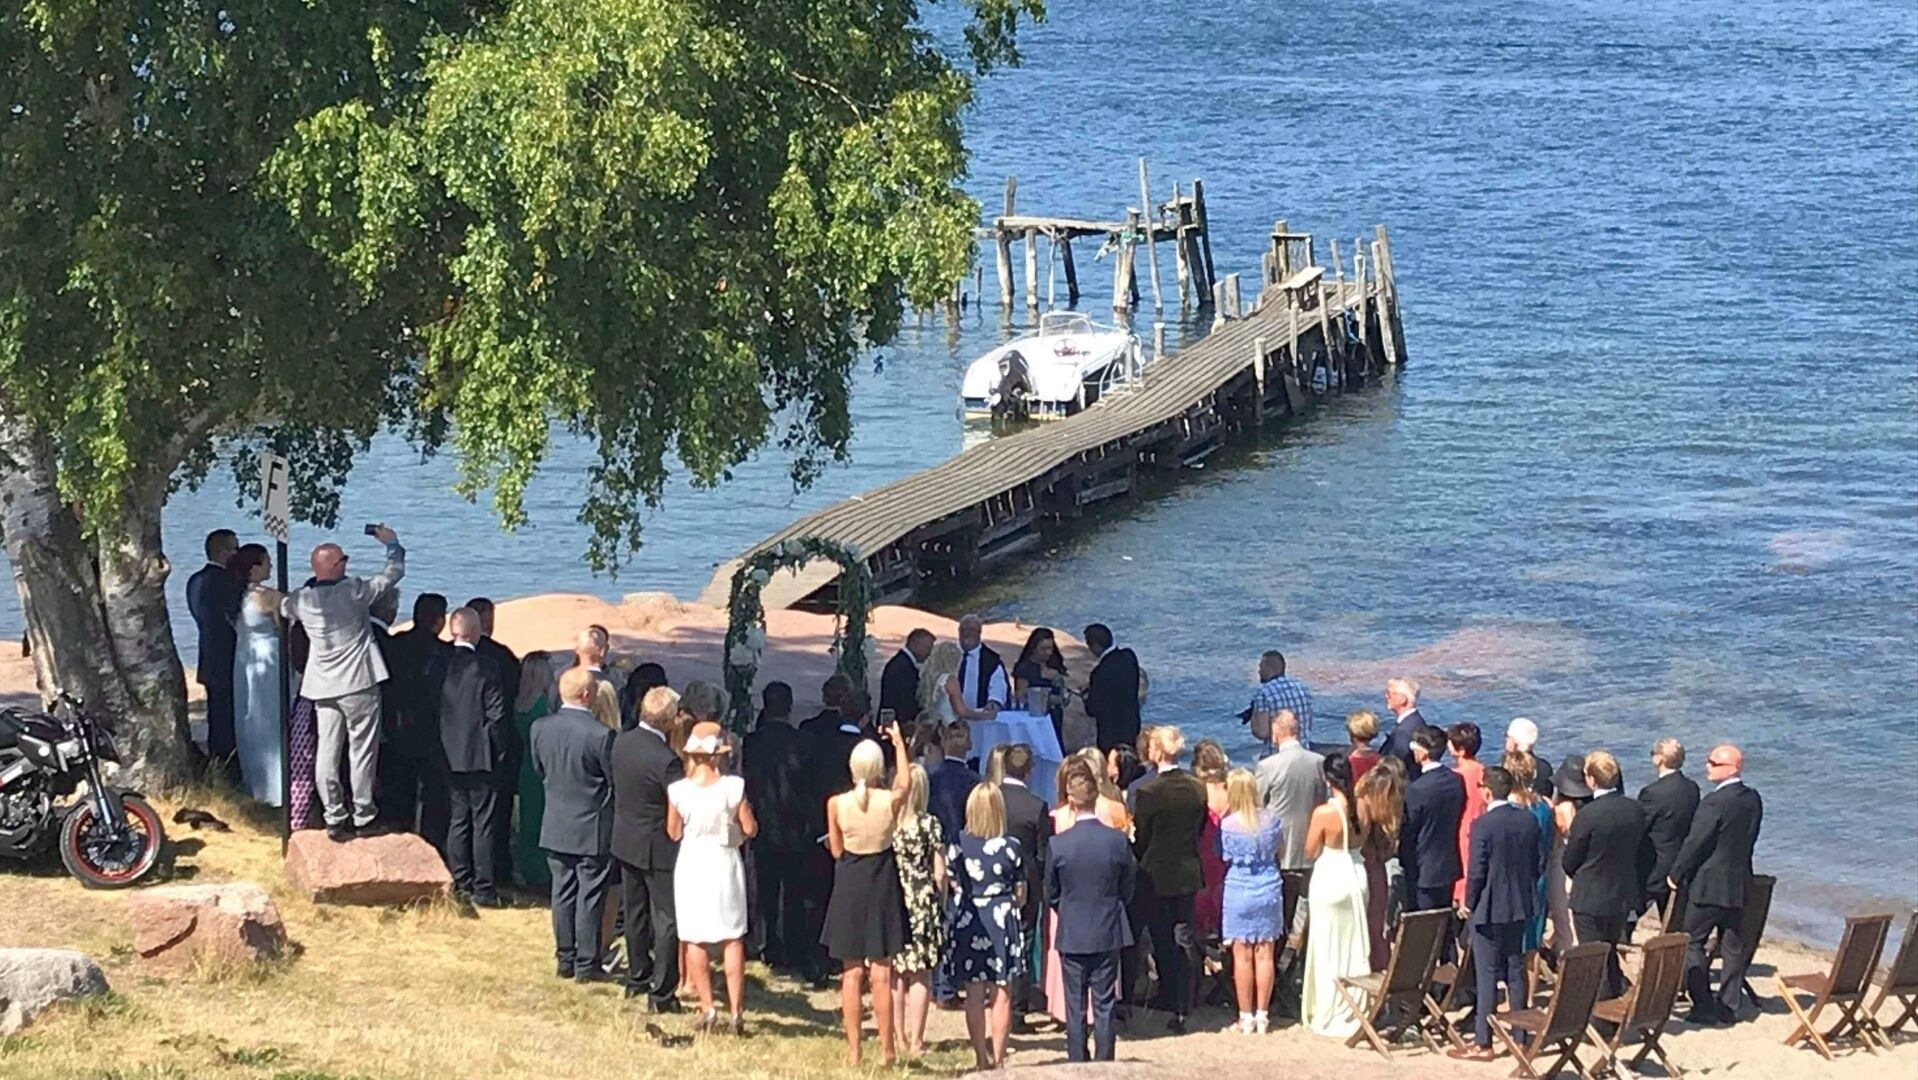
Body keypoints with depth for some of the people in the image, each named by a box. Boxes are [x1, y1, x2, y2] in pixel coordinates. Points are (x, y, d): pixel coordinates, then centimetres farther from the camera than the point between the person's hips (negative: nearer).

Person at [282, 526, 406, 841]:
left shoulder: (302, 599, -3)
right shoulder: (354, 591, -15)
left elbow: (283, 609, 21)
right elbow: (394, 571, -4)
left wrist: (313, 584, 26)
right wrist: (391, 542, 14)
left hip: (324, 686, 4)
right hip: (359, 684, -4)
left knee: (327, 752, 7)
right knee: (362, 751, 5)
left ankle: (335, 818, 9)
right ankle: (363, 815, 10)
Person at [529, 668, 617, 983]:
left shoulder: (540, 729, -5)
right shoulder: (601, 736, -22)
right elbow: (617, 780, -12)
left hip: (556, 825, 5)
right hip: (592, 828, -5)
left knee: (562, 894, 14)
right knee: (589, 898, 4)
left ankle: (565, 960, 21)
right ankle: (586, 965, 9)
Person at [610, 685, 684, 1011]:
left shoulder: (621, 742, -5)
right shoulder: (666, 759, -27)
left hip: (626, 842, 7)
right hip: (659, 849, -7)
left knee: (635, 913, 21)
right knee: (667, 920, 3)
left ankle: (637, 976, 34)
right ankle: (661, 992, 5)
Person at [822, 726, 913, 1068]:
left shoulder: (836, 804, -10)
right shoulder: (891, 801, -10)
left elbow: (836, 851, 0)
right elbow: (905, 781, 14)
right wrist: (899, 742, 22)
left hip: (849, 885, 0)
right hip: (882, 885, 0)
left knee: (851, 973, 7)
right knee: (882, 973, 4)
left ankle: (853, 1051, 8)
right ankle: (885, 1050, 8)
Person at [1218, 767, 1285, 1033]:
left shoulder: (1228, 824, -14)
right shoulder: (1271, 819, -3)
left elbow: (1223, 858, -3)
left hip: (1238, 892, -3)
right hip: (1269, 890, 3)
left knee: (1243, 956, 4)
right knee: (1264, 954, 8)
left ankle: (1246, 1017, 7)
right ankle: (1261, 1015, 11)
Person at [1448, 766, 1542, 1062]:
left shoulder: (1482, 825, -19)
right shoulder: (1529, 821, 1)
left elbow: (1477, 871, -17)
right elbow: (1539, 861, 7)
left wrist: (1468, 903, -3)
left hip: (1489, 909, -6)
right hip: (1520, 907, 6)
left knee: (1486, 975, -1)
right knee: (1516, 971, 15)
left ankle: (1483, 1044, 2)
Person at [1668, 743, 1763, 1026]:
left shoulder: (1714, 802, -19)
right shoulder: (1753, 800, 5)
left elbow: (1695, 842, -16)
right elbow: (1749, 839, 12)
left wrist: (1676, 875, -3)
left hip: (1708, 885, -7)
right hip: (1740, 884, 7)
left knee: (1693, 942, 3)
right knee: (1733, 946, 11)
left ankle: (1704, 1006, 0)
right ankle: (1728, 1006, 15)